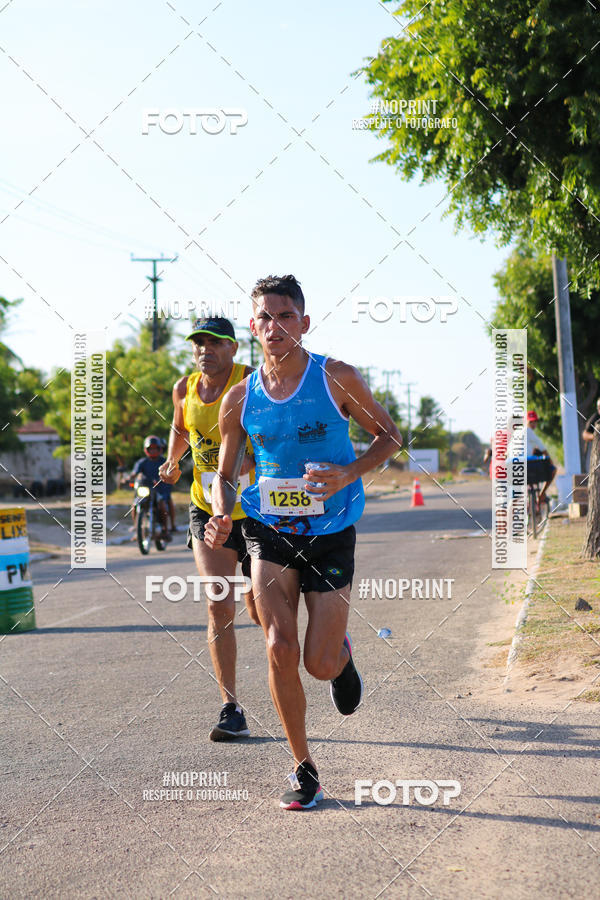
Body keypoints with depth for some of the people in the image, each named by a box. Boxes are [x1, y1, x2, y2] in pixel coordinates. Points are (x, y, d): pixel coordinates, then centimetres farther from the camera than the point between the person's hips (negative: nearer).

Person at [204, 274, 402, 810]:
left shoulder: (338, 379, -7)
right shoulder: (240, 399, 0)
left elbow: (390, 437, 2)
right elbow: (225, 474, 9)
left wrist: (348, 473, -17)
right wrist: (221, 515, -13)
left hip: (330, 532, -1)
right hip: (269, 531, 2)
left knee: (321, 664, -2)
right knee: (280, 650, -12)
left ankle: (343, 654, 38)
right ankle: (304, 770, 5)